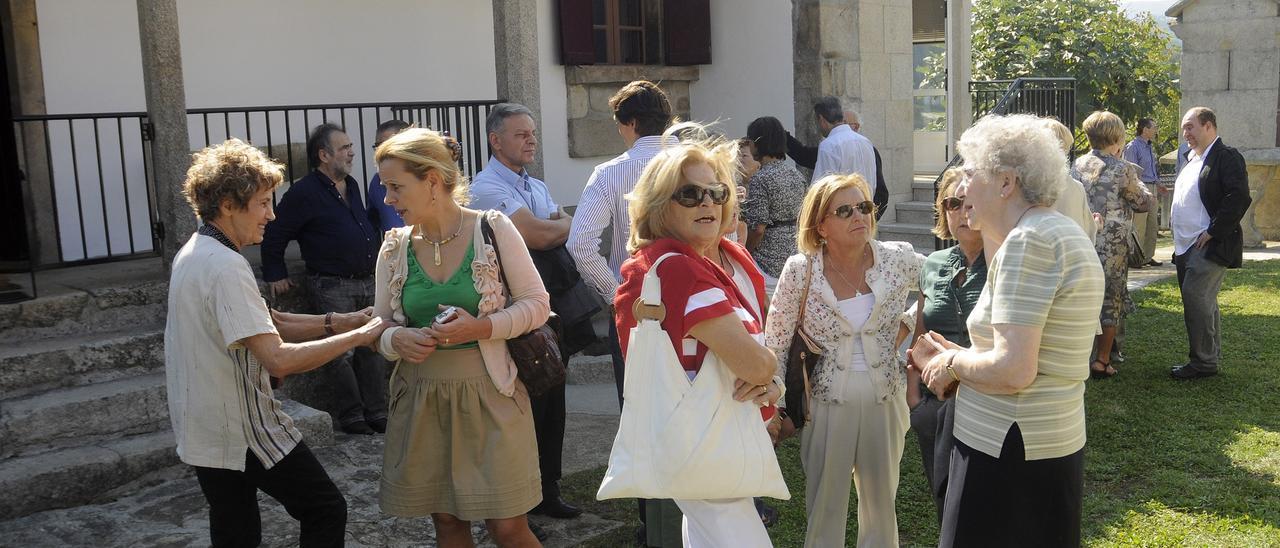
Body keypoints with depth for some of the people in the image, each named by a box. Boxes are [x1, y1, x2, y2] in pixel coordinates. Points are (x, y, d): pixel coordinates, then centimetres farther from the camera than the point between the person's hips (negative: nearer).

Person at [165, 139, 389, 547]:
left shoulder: (192, 254, 10)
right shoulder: (226, 267, -22)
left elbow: (264, 324, 12)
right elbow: (279, 360, -28)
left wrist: (335, 322, 1)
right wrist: (359, 335, -21)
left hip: (204, 432, 10)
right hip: (243, 431, -10)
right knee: (326, 511, 3)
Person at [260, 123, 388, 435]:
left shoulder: (352, 186, 14)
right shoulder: (304, 193, -9)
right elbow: (274, 237, -5)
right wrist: (275, 275, -6)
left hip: (367, 281, 7)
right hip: (333, 287, -7)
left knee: (374, 349, 8)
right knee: (343, 354, -4)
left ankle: (377, 413, 17)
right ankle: (350, 416, 8)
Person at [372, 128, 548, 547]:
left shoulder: (493, 228, -7)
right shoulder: (394, 247, 2)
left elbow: (537, 304, -4)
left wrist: (481, 328, -19)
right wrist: (396, 341, -14)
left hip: (489, 395, -3)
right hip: (421, 400, 4)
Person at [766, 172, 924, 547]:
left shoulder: (897, 259, -6)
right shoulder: (800, 270, -11)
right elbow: (775, 343, -4)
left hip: (885, 400, 2)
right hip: (827, 402, -2)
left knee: (882, 505, 18)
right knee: (825, 509, 11)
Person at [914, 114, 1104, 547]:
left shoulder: (1027, 240, -19)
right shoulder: (1059, 231, 12)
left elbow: (1013, 371, -26)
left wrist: (952, 362, -10)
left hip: (1008, 455, -10)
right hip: (1052, 446, 10)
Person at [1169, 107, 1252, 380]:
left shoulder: (1227, 157, -10)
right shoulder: (1192, 159, 18)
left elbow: (1239, 198, -19)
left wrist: (1212, 232, -19)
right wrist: (1175, 221, 12)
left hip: (1210, 245, -9)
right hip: (1186, 245, 9)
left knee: (1195, 296, -13)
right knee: (1203, 301, 13)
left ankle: (1204, 362, -5)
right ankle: (1211, 357, 21)